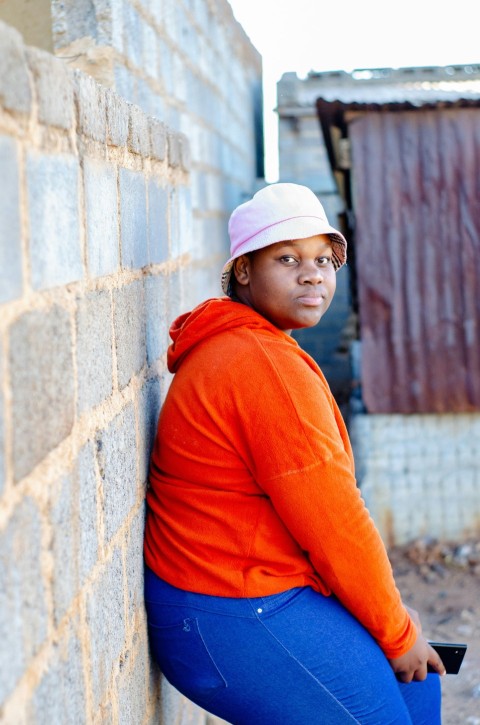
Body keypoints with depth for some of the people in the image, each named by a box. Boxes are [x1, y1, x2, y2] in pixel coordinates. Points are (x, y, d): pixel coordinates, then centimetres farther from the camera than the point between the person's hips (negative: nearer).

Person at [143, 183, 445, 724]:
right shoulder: (271, 367, -21)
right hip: (233, 623, -11)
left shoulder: (231, 350, 13)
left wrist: (390, 613, 10)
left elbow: (319, 511, 13)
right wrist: (397, 634, -6)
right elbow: (335, 525, -19)